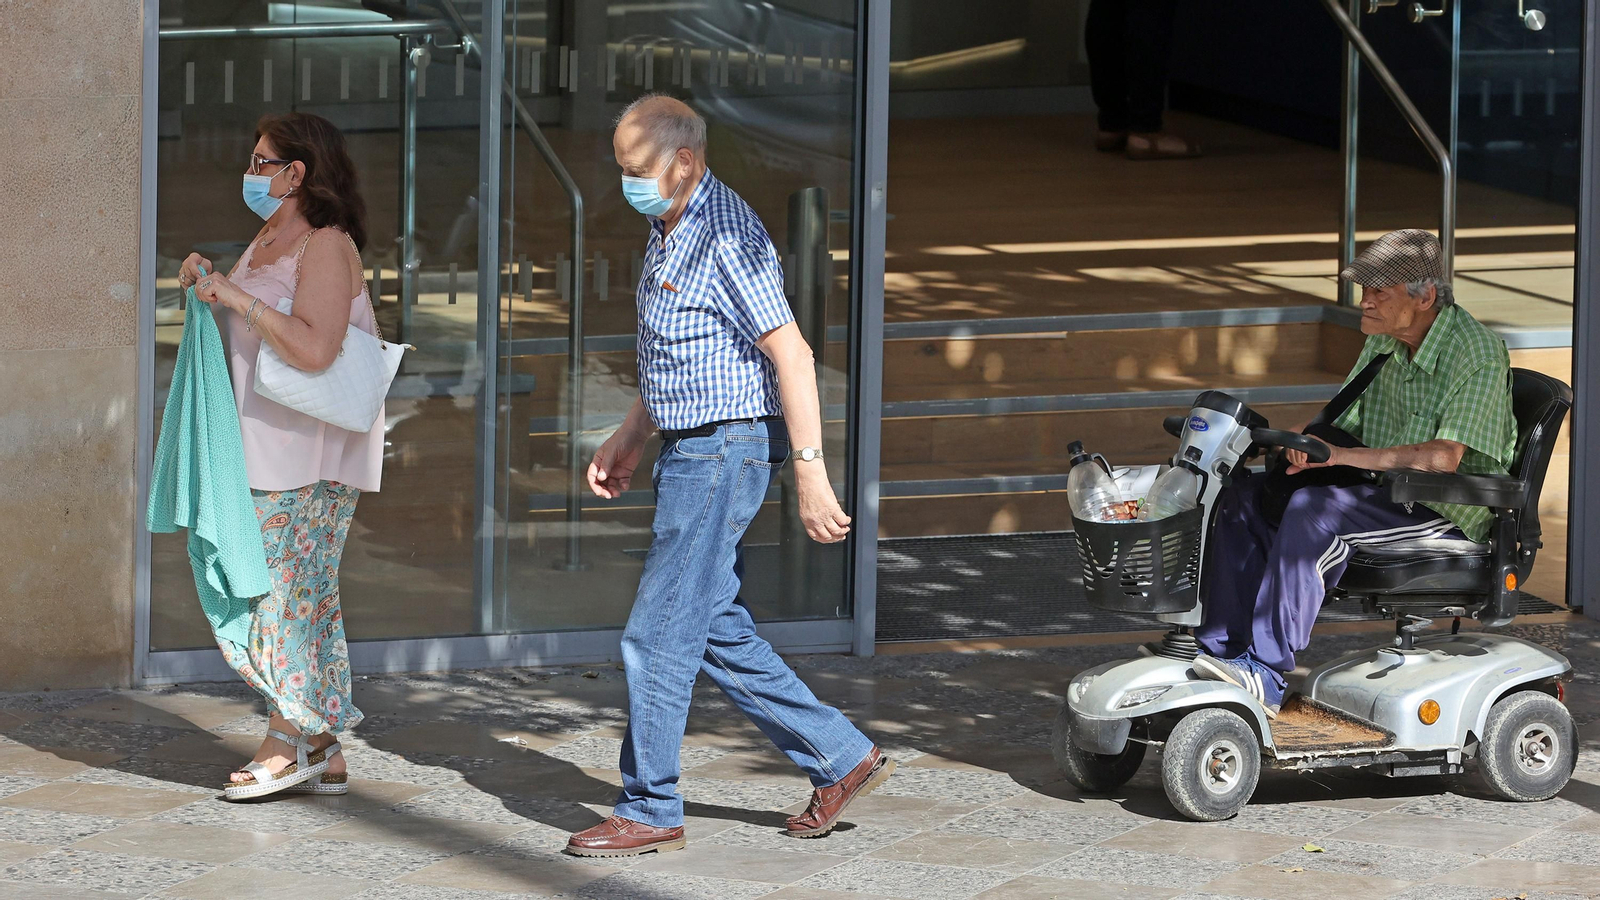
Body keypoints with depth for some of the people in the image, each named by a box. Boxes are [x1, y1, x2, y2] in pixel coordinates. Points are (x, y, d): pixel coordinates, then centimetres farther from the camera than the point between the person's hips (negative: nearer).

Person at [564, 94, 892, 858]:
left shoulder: (726, 237, -18)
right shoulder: (669, 230, 13)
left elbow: (790, 354, -21)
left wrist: (810, 472, -24)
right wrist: (629, 438, 24)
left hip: (722, 450, -10)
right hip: (689, 451, 10)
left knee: (658, 635, -5)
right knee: (716, 631, 12)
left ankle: (649, 810, 4)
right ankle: (841, 758, 18)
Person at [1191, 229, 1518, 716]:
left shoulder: (1479, 356, -17)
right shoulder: (1384, 345, 9)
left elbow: (1444, 458, -26)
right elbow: (1343, 425, 16)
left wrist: (1342, 455, -28)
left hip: (1446, 513, -8)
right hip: (1384, 495, 9)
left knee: (1315, 510, -32)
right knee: (1243, 497, -7)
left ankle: (1266, 674, -32)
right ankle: (1221, 649, -12)